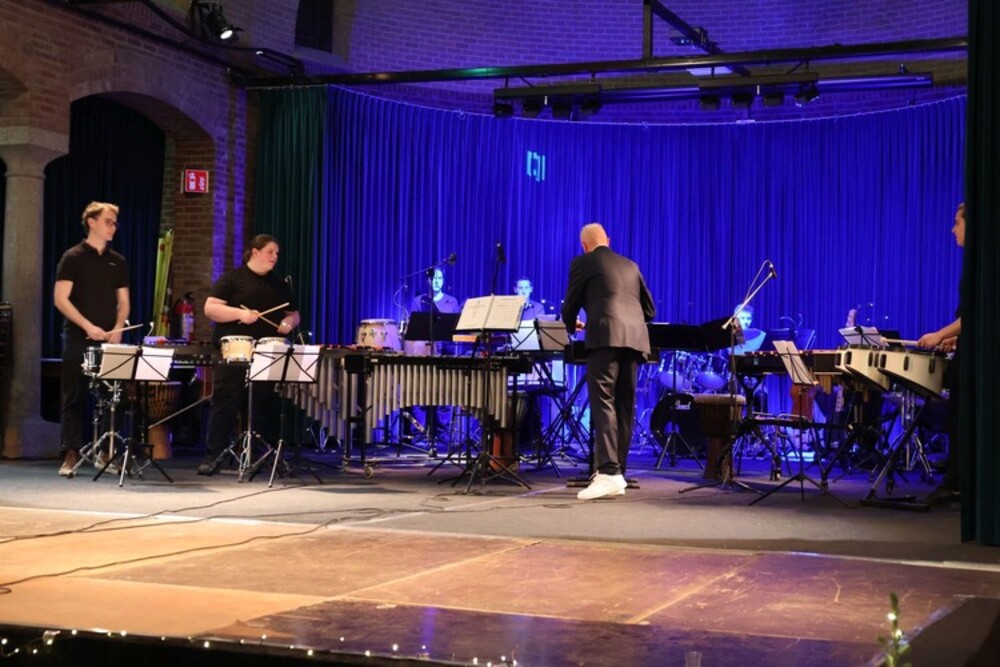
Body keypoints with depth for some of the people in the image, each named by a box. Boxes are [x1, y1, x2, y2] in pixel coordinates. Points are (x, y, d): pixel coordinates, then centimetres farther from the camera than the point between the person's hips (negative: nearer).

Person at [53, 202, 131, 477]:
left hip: (109, 341, 4)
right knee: (74, 397, -2)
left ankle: (103, 451, 11)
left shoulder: (118, 262, 12)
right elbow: (60, 299, -9)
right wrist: (88, 326, -18)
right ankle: (71, 454, 0)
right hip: (78, 339, -4)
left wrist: (117, 328, -6)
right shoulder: (73, 257, -2)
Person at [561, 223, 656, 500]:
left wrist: (572, 325, 34)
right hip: (634, 338, 6)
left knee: (603, 402, -12)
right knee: (624, 406, 8)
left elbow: (570, 305, 13)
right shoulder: (630, 265, 26)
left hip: (606, 336, -6)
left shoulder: (582, 262, 10)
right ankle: (617, 473, 9)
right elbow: (650, 310, 26)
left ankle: (608, 472, -24)